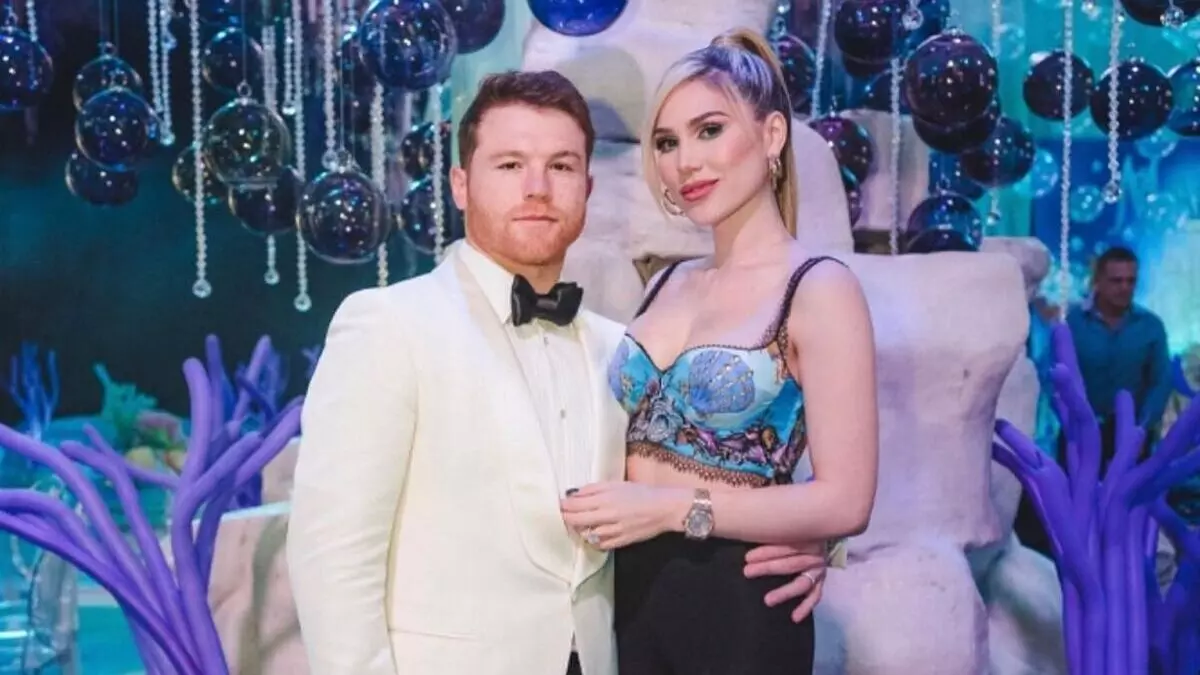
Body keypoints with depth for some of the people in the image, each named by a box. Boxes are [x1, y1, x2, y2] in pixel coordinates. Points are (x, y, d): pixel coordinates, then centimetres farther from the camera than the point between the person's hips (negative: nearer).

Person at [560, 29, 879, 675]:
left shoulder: (819, 288, -11)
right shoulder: (669, 283, 8)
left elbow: (844, 500, -16)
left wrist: (674, 507, -20)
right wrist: (595, 503, 1)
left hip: (735, 601, -6)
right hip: (630, 588, 6)